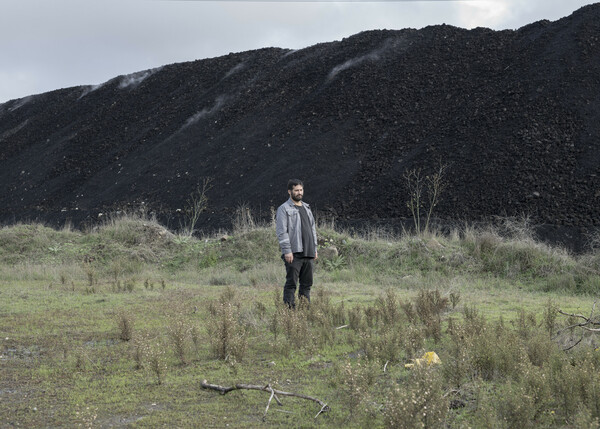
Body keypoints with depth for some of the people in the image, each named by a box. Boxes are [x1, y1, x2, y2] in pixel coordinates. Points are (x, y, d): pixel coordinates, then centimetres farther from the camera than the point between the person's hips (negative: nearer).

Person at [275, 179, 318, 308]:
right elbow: (281, 232, -10)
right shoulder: (284, 209, -3)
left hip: (308, 253, 7)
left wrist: (315, 249, 17)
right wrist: (287, 251, -17)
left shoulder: (306, 208, 20)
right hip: (293, 253, -7)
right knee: (291, 283, -7)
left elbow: (312, 229, 24)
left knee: (307, 283, 9)